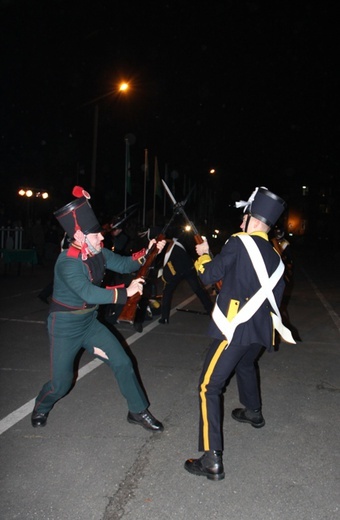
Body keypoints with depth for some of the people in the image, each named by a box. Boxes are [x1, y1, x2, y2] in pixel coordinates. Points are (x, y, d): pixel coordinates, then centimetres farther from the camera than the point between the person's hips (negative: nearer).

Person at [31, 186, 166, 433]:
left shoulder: (98, 253, -6)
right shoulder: (67, 263, -28)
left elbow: (123, 263, 3)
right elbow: (89, 293, -41)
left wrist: (147, 252, -13)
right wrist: (125, 292, -44)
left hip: (90, 322, 7)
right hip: (65, 327, -6)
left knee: (122, 362, 2)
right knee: (61, 383, 3)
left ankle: (138, 411, 18)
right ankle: (41, 408, 37)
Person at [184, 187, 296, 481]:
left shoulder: (239, 242, -9)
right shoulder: (276, 257, 12)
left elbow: (209, 276, -6)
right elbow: (274, 297, 17)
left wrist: (203, 255, 14)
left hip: (234, 328, -8)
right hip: (261, 330, 8)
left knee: (209, 388, -5)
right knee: (246, 366, 36)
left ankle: (212, 461, -8)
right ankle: (254, 413, 58)